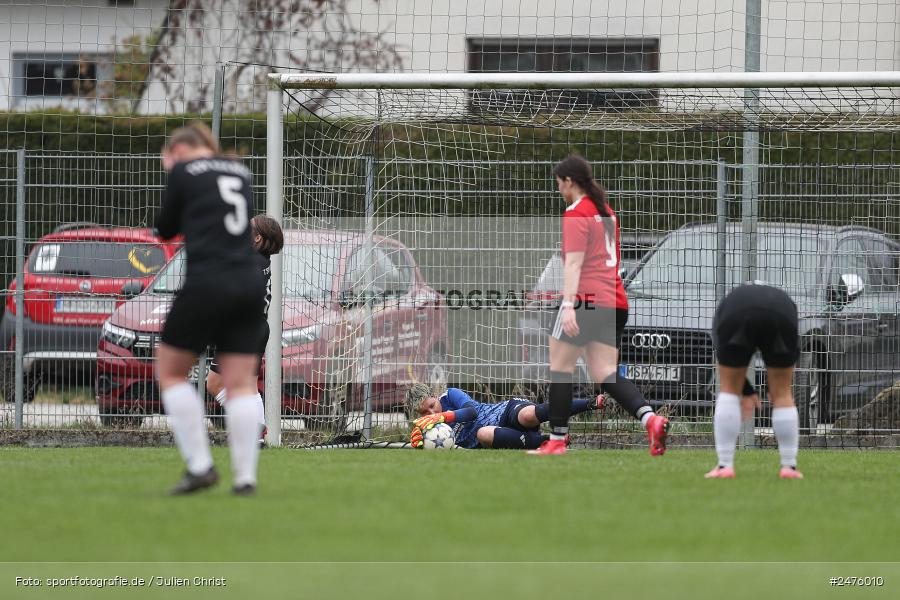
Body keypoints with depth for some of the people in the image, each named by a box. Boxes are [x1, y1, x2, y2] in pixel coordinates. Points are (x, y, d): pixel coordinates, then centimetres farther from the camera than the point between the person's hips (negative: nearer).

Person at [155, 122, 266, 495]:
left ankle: (199, 465, 0)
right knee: (241, 383, 6)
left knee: (170, 371, 9)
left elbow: (166, 229, 10)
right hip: (250, 282, 5)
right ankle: (246, 476, -2)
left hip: (208, 282, -5)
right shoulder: (240, 172, 17)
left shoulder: (183, 172, 1)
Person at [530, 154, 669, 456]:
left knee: (560, 366, 5)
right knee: (604, 374, 3)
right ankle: (650, 418, -19)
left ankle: (557, 440, 8)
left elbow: (574, 262, -18)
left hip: (588, 299, -8)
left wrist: (568, 304, -25)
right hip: (615, 302, 8)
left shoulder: (576, 214, -7)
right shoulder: (606, 212, 19)